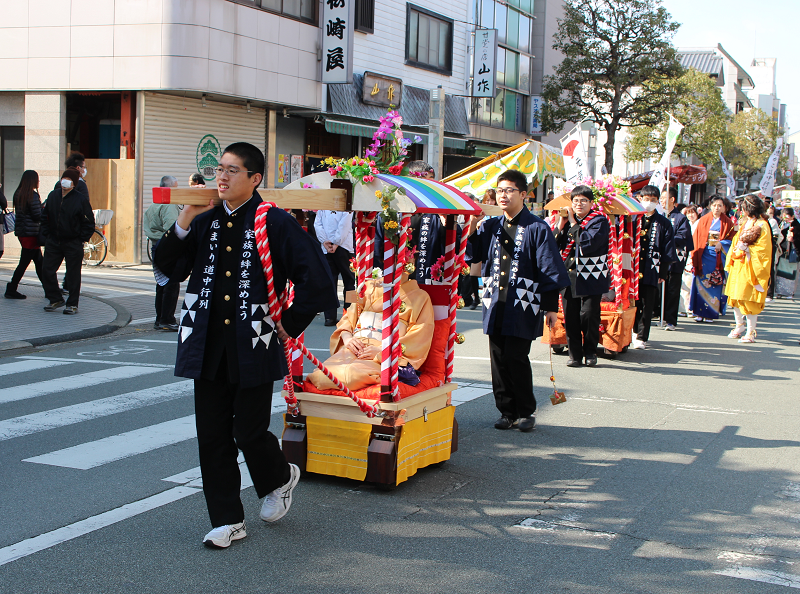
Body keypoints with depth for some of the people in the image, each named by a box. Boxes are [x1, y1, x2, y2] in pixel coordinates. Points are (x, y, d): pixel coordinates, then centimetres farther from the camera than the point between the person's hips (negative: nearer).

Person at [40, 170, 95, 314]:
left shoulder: (80, 200, -8)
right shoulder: (53, 196, 5)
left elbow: (89, 222, -5)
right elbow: (45, 216, 17)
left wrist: (82, 239, -8)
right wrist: (46, 233, 9)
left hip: (73, 244, -5)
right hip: (53, 241, 5)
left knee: (73, 274, 1)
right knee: (46, 270, 4)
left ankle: (72, 304, 11)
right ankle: (56, 299, 19)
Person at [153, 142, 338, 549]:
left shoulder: (274, 223, -6)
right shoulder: (205, 221, 9)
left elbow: (316, 279, -9)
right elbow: (168, 268, 6)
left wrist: (290, 325, -5)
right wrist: (185, 222, -6)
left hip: (253, 346, -5)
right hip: (209, 347, 5)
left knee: (248, 432, -2)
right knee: (212, 435, 6)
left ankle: (280, 478, 32)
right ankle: (227, 520, 20)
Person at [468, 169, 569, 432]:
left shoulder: (537, 228, -3)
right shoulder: (491, 226, 12)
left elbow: (550, 270, -3)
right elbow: (472, 252, 5)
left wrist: (551, 307, -5)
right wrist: (472, 222, -7)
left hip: (523, 306, -5)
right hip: (495, 304, 5)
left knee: (516, 358, -6)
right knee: (499, 359, 5)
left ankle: (526, 412, 10)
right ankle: (507, 411, 16)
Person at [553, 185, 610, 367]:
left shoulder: (599, 221, -3)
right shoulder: (568, 220, 13)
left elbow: (588, 244, -18)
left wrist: (573, 224, -12)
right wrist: (561, 225, -5)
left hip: (590, 278, -4)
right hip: (568, 276, 4)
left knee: (589, 316, -3)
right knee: (570, 317, 3)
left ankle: (590, 352, 14)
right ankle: (574, 354, 13)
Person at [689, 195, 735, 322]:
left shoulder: (727, 223, 7)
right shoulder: (703, 220, 8)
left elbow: (731, 240, 4)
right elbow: (696, 238, 6)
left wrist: (721, 244, -15)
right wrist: (695, 257, -3)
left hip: (718, 257, 0)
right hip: (704, 256, 1)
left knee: (715, 284, -1)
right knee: (701, 283, -3)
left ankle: (711, 313, 5)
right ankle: (699, 312, 2)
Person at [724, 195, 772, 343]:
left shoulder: (762, 225, -10)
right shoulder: (744, 223, 15)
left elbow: (763, 249, -12)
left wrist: (747, 249, -19)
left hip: (750, 268, -8)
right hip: (737, 265, 8)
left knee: (749, 300, -6)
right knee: (735, 298, 12)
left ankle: (751, 332, 2)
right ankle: (739, 327, 27)